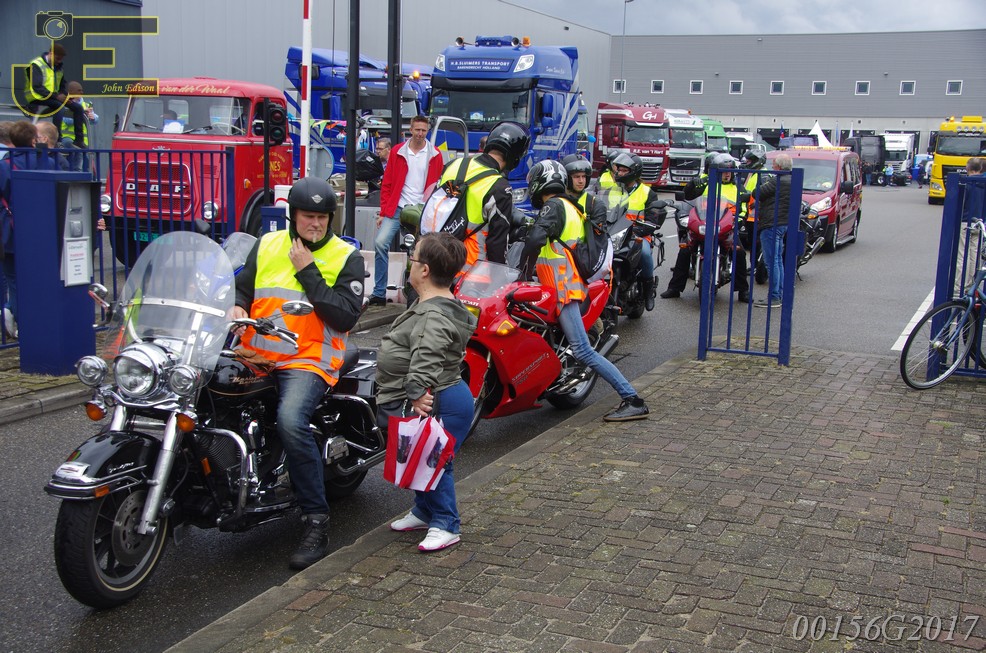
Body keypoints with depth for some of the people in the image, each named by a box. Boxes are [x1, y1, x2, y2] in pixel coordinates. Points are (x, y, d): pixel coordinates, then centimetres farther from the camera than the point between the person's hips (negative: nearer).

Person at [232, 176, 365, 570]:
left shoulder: (346, 257, 3)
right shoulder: (267, 245, 16)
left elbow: (346, 317, -8)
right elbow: (241, 287, 21)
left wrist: (307, 272, -10)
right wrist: (237, 307, -3)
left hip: (310, 360, -5)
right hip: (255, 355, 5)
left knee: (291, 422, -32)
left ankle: (316, 523, -21)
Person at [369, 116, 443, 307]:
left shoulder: (435, 155, 5)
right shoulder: (397, 152, 5)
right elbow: (387, 184, 6)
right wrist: (383, 212, 1)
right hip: (397, 209, 0)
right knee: (380, 243, -16)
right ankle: (379, 293, -10)